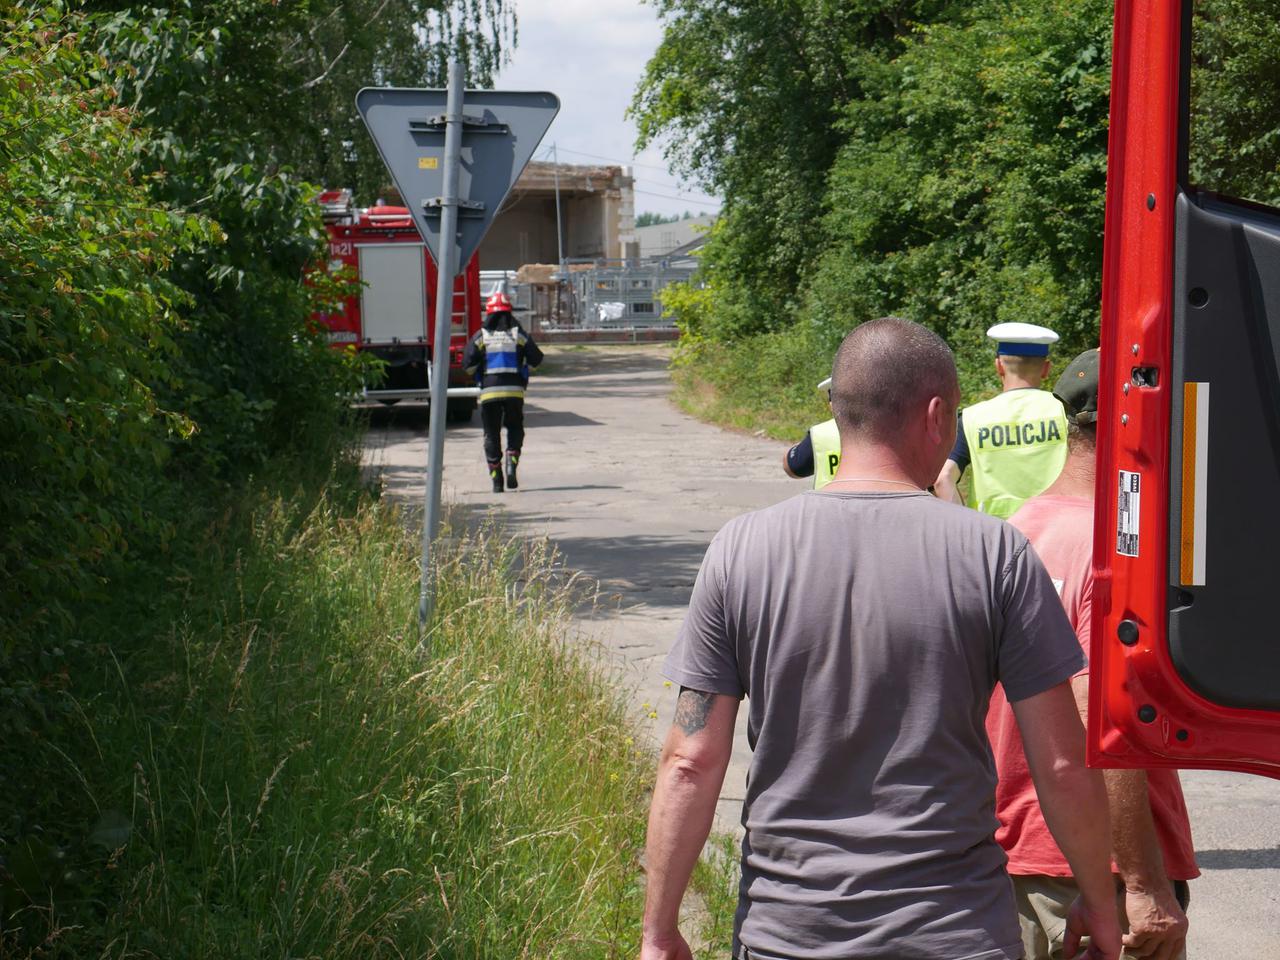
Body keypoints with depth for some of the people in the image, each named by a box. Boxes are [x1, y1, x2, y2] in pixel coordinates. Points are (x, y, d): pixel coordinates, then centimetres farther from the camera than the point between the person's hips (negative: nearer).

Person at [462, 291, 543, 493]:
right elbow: (536, 358, 1)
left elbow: (468, 364, -5)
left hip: (489, 391, -1)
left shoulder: (481, 336, 2)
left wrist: (478, 375, 16)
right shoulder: (518, 334, 4)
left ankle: (496, 480, 5)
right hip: (515, 391, 1)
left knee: (492, 434, 8)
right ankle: (512, 464, -6)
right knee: (515, 429, 18)